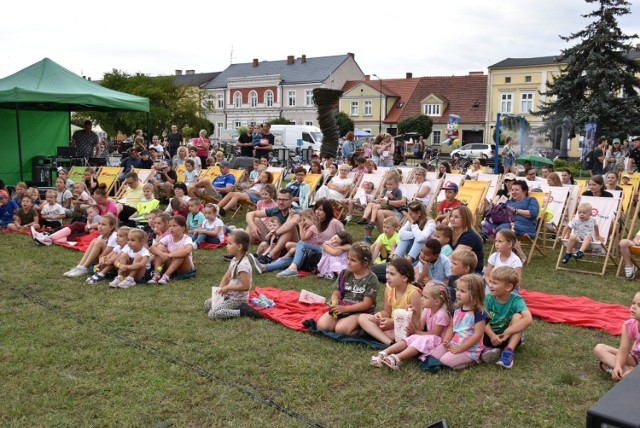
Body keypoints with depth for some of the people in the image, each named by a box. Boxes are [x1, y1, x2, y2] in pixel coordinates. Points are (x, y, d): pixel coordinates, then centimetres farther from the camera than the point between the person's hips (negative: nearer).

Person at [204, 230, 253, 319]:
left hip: (238, 299, -10)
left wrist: (228, 287, -19)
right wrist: (221, 289, -8)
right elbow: (226, 277, 9)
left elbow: (246, 286, -28)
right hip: (230, 296, 10)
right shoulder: (234, 260, 4)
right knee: (207, 304, 17)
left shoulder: (243, 265, -26)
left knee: (212, 314, -16)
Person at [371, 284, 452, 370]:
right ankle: (383, 353, -30)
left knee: (421, 340, -33)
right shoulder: (427, 310, 3)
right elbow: (420, 327, 0)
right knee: (410, 339, -16)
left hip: (437, 340, -8)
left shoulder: (441, 314, -22)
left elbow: (435, 334, -18)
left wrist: (415, 331, -16)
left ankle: (396, 358, -50)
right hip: (428, 337, 8)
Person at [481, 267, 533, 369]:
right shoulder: (488, 298, -10)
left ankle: (509, 350, -29)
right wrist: (492, 336, -32)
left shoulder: (516, 300, -19)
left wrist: (506, 332, -34)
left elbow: (528, 319, -36)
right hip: (491, 335, 2)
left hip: (509, 338, -2)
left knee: (518, 316, -28)